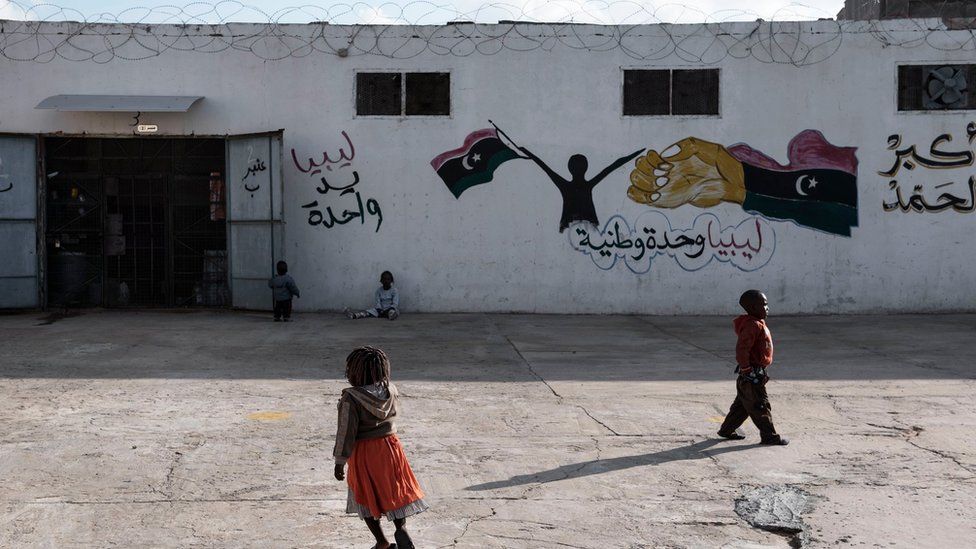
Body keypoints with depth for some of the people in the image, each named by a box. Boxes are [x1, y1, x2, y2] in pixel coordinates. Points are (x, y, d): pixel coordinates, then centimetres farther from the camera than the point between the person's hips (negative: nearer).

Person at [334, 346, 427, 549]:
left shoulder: (351, 399, -20)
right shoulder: (390, 390, -6)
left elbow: (346, 432, -18)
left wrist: (340, 462, -9)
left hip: (363, 453, -4)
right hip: (389, 446, 4)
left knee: (366, 497, 13)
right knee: (397, 490, 18)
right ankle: (401, 528, -2)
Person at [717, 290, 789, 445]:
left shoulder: (758, 324, 13)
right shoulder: (753, 326, -20)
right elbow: (741, 349, -27)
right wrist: (747, 369, -23)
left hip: (756, 373, 11)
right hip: (753, 374, -11)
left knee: (742, 405, 17)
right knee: (760, 406, -1)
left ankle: (726, 430, 26)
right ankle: (769, 435, 8)